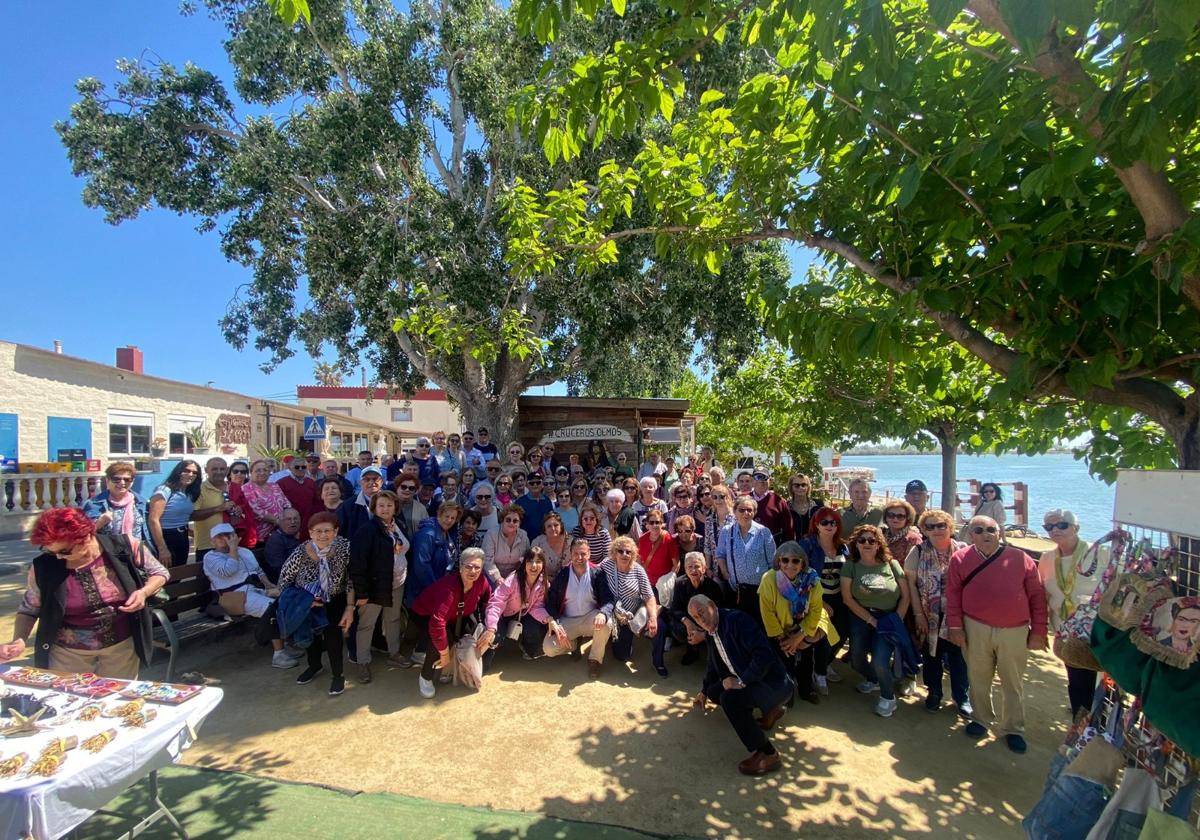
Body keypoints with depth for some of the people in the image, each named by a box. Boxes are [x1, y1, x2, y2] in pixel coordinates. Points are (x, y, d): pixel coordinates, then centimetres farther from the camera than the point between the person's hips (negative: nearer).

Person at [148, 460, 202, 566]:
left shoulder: (190, 493, 9)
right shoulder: (164, 490, -15)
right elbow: (153, 520, -20)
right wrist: (162, 549, -21)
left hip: (183, 538, 7)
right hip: (166, 538, -7)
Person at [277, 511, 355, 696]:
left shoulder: (345, 546, -26)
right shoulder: (300, 553, -28)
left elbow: (350, 580, -15)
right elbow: (283, 583, -13)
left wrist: (350, 607, -18)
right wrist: (302, 602, -21)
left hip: (334, 601, -1)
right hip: (307, 601, 1)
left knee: (332, 633, -16)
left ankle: (338, 674, 8)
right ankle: (314, 665, 47)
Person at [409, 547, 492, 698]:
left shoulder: (481, 581, -23)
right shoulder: (449, 586, -42)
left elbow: (489, 600, -5)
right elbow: (437, 623, -46)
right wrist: (445, 654, -35)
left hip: (456, 616, 6)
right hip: (425, 615, -6)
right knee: (437, 644, -32)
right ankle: (425, 678, -1)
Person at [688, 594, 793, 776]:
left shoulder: (736, 619, -21)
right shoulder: (711, 633, 8)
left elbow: (764, 653, -31)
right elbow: (715, 666, 26)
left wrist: (741, 681, -26)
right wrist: (704, 692, 36)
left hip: (775, 682, -10)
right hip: (750, 682, 10)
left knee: (729, 698, -28)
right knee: (714, 692, 12)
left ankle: (766, 754, -11)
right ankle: (770, 710, 21)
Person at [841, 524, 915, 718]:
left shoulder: (891, 564, -1)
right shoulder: (850, 566, -3)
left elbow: (905, 596, 2)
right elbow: (847, 598, -7)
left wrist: (897, 620, -8)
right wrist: (871, 620, -11)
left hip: (889, 619, -1)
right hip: (861, 618, 2)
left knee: (879, 661, -16)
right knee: (856, 660, -2)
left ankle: (888, 697, 14)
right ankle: (873, 680, 34)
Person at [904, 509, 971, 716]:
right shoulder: (918, 552, -4)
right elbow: (911, 583, -3)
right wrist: (919, 615, -5)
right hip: (930, 615, 1)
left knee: (958, 655, 6)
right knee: (931, 654, 11)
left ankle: (962, 697, 25)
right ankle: (934, 693, 30)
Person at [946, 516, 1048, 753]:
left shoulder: (1021, 559, -1)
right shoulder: (961, 559, -1)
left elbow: (1037, 595, 2)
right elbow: (953, 594, 0)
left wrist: (1038, 631, 0)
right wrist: (955, 626, -4)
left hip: (1015, 631, 0)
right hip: (976, 629, 0)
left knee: (1013, 682, 12)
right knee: (978, 677, 12)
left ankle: (1013, 729, 27)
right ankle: (981, 719, 31)